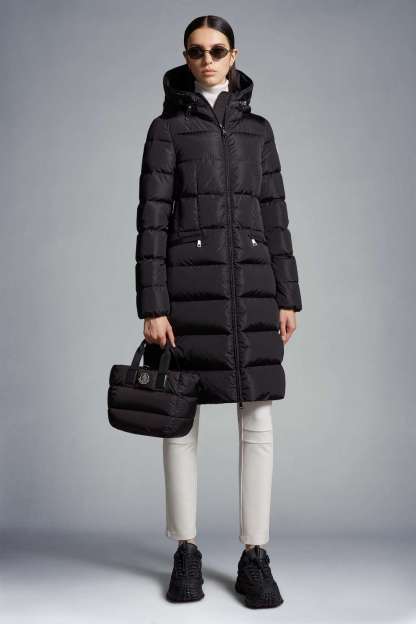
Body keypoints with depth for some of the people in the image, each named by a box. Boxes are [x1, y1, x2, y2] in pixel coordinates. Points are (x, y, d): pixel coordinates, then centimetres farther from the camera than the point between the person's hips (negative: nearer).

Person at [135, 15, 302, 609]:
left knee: (257, 420, -1)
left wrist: (288, 297, 5)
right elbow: (151, 221, -3)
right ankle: (186, 553, 15)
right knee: (181, 417, 2)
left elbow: (273, 216, 12)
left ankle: (255, 558, 8)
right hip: (188, 285, -3)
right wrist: (152, 308, -11)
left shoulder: (257, 128, 15)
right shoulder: (167, 127, 4)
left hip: (250, 284, 3)